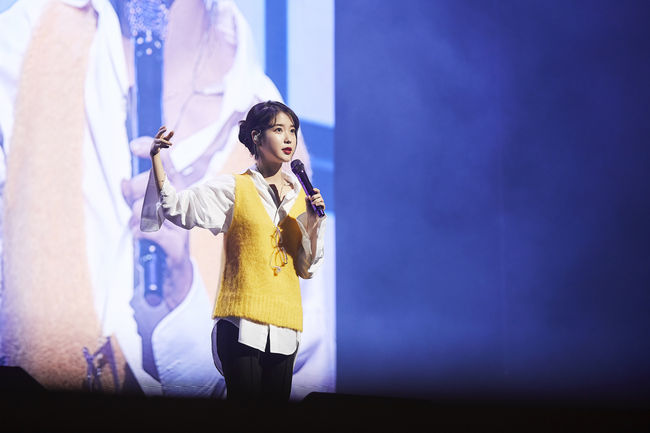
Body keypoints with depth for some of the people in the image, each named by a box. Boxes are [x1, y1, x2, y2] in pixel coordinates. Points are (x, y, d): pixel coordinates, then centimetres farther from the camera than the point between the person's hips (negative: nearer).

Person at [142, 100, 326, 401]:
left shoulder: (301, 195, 12)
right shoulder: (233, 189, 1)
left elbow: (307, 269, 12)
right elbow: (177, 206, -10)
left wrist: (314, 222, -3)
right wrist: (156, 158, -20)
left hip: (284, 322, 4)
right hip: (241, 319, -4)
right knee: (244, 397, -9)